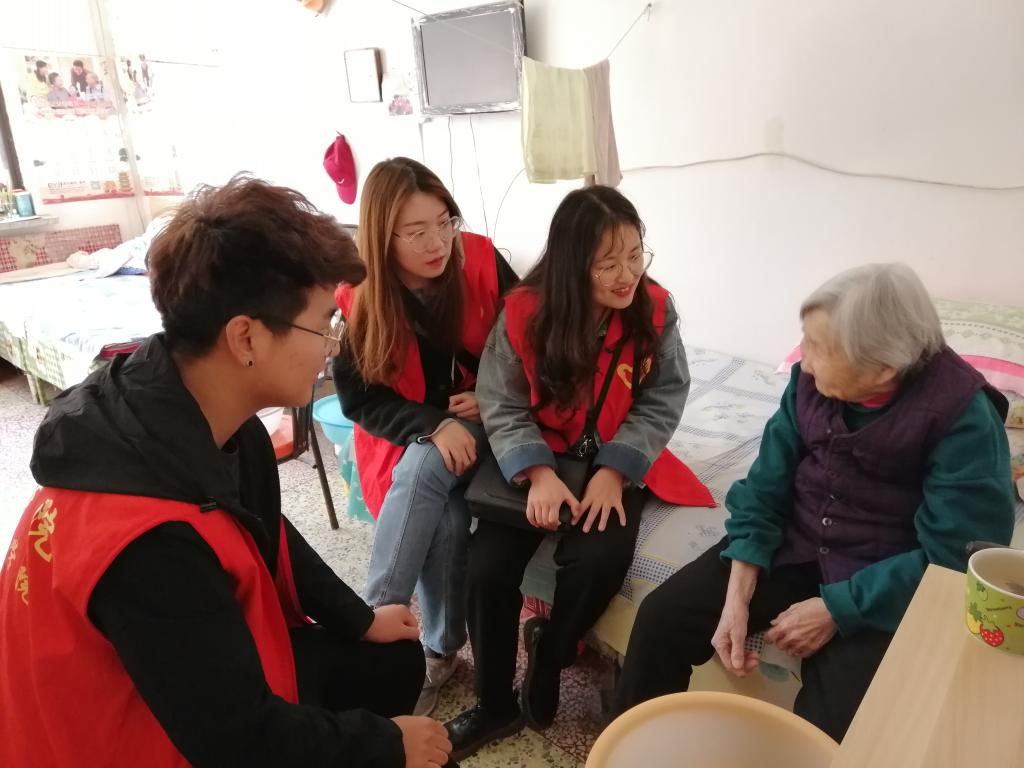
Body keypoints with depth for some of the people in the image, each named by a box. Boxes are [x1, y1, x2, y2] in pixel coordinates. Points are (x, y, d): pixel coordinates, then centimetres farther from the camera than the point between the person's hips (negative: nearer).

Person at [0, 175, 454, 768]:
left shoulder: (216, 422, -12)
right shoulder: (149, 541, -38)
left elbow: (269, 540, 6)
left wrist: (360, 621, 8)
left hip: (211, 667, 7)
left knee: (393, 662, 11)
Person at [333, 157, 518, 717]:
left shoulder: (481, 262, -11)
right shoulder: (357, 295, -12)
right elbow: (360, 397, -8)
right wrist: (433, 426, -23)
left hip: (479, 422, 0)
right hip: (405, 435, 1)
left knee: (424, 473, -32)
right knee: (442, 519, -30)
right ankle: (441, 649, -12)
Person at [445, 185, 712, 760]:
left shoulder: (655, 310, -10)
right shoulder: (525, 313, -14)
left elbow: (662, 401, -7)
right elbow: (503, 407, -11)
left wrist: (614, 472, -20)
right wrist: (539, 474, -26)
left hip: (617, 463, 1)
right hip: (537, 461, 0)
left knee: (600, 558, -26)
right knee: (488, 566, -16)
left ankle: (549, 653, 10)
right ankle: (496, 705, 11)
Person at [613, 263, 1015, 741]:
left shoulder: (964, 417, -19)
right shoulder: (812, 379, -8)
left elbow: (952, 559, -18)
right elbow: (765, 488, -5)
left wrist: (835, 609, -21)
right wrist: (736, 599, -13)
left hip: (883, 590, -3)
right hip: (794, 546, 4)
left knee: (828, 733, -22)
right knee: (661, 618, -8)